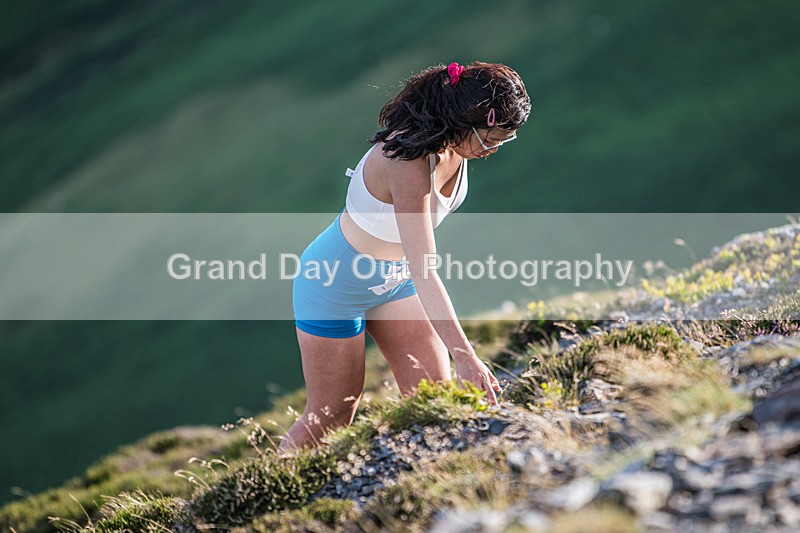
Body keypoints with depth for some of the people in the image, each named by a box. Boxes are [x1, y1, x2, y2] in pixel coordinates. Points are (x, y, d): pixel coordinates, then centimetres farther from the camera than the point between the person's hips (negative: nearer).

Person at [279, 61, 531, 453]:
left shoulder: (451, 147, -13)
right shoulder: (408, 163, -37)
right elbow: (424, 274, -43)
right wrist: (465, 356, -47)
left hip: (395, 280, 8)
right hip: (337, 284, -8)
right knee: (332, 417, 4)